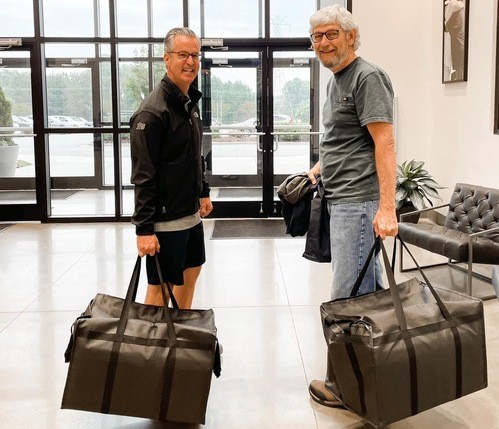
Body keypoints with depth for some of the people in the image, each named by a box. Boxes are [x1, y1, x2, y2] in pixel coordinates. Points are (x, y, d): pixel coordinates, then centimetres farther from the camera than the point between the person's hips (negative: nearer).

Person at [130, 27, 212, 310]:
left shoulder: (191, 103, 9)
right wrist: (144, 228, -23)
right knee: (160, 287, 2)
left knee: (191, 272, 20)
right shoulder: (152, 112, -20)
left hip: (192, 214, 9)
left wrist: (203, 192, 20)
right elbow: (143, 177, -22)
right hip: (165, 220, -9)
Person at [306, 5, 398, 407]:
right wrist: (321, 167, 20)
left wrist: (387, 208, -24)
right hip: (343, 199, 10)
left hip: (359, 202, -10)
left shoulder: (368, 77, -10)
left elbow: (385, 143, -18)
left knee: (348, 297, -6)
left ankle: (343, 382, 4)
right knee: (369, 291, 14)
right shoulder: (337, 80, 20)